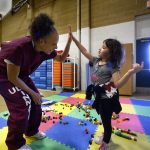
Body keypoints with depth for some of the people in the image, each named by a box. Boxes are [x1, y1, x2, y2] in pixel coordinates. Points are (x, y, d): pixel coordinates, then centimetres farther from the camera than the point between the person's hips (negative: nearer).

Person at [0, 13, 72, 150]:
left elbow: (62, 58, -1)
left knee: (35, 100, 4)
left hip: (21, 75, 7)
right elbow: (12, 78, -28)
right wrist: (32, 92, -20)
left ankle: (32, 131, 27)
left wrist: (69, 41, -14)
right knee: (23, 103, -19)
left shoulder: (46, 50, -16)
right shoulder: (19, 47, -37)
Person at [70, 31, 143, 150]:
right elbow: (84, 51, 3)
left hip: (108, 99, -6)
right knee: (104, 120, 27)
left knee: (106, 121, 12)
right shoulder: (96, 61, 1)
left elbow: (118, 84, -29)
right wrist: (73, 38, 3)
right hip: (99, 97, 7)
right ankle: (105, 136, 53)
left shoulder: (113, 66, -19)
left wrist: (132, 72, -44)